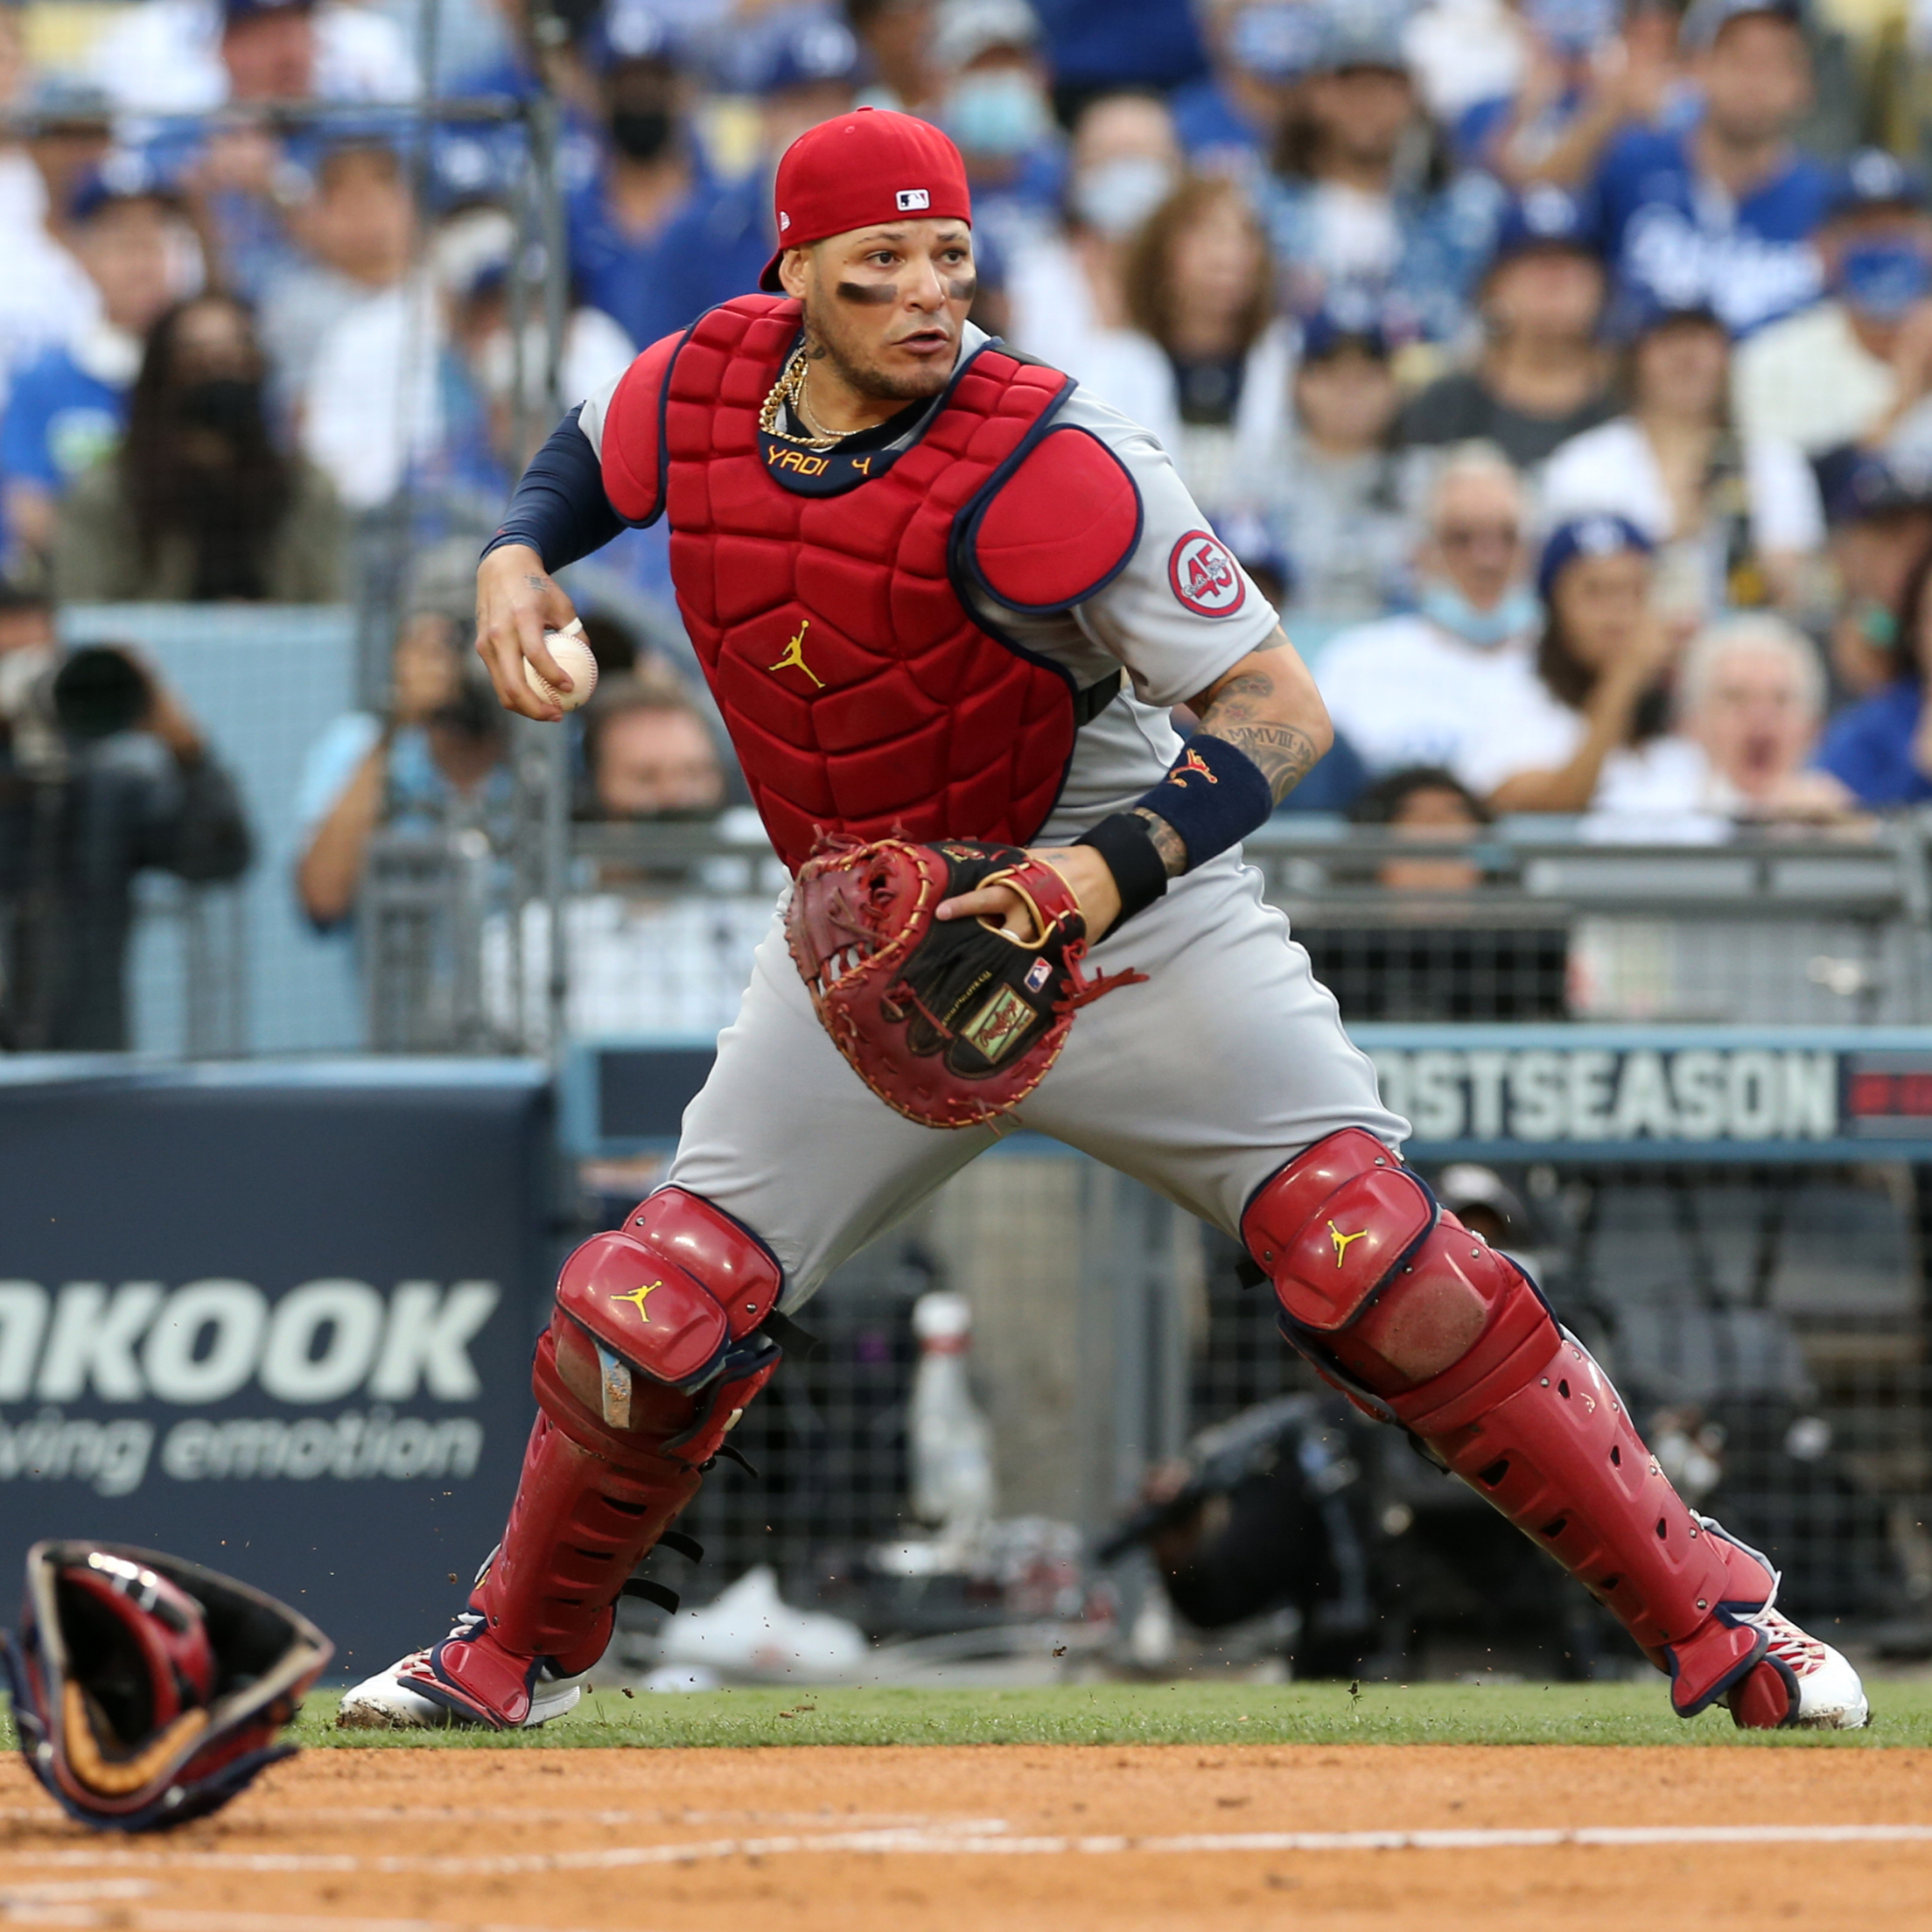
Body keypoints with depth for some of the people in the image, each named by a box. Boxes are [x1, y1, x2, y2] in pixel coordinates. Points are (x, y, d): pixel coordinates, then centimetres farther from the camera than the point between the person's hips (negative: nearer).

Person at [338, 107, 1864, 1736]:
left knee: (1382, 1266, -19)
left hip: (1136, 926, -5)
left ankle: (1711, 1617, -12)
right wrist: (517, 557, -3)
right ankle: (516, 1653, 28)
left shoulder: (1045, 467, -25)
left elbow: (1281, 710, -23)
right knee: (652, 1319, 0)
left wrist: (1114, 867, -38)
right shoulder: (701, 391, -8)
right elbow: (588, 456, 18)